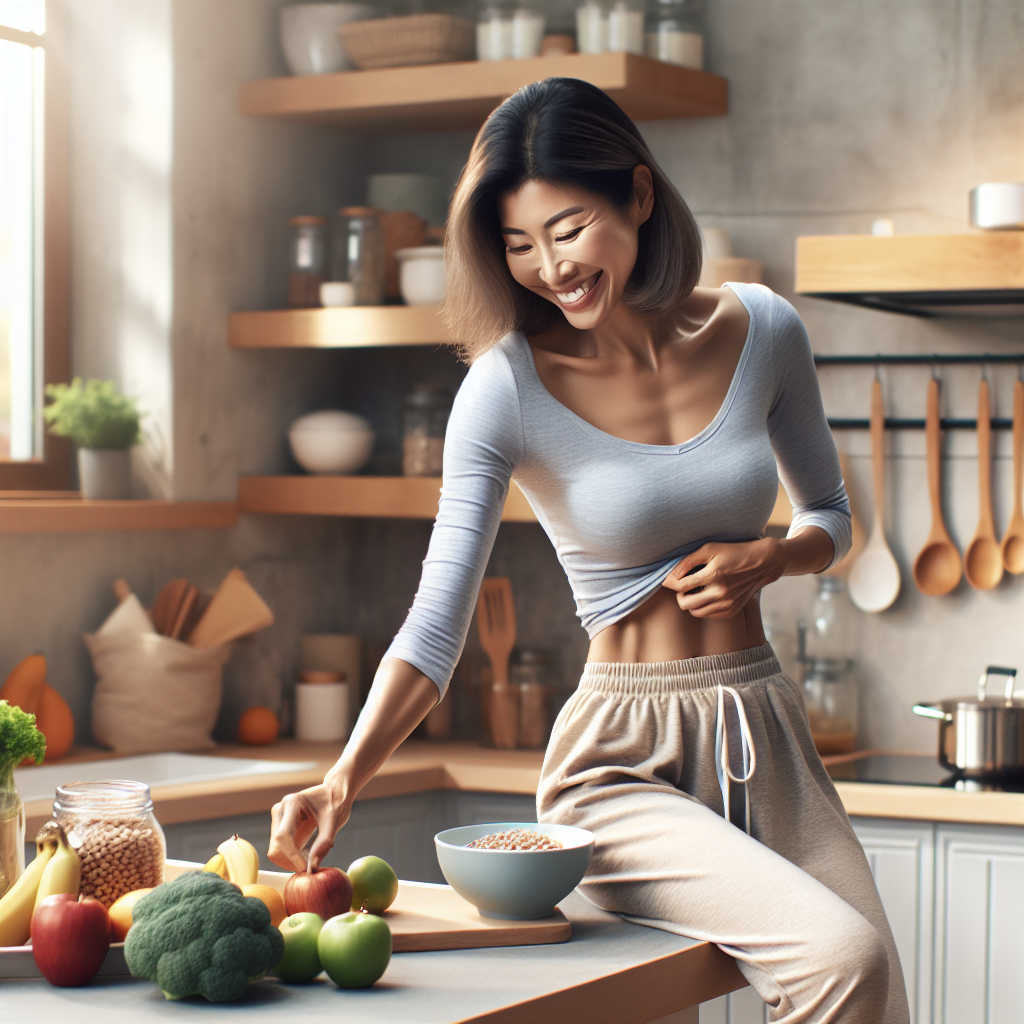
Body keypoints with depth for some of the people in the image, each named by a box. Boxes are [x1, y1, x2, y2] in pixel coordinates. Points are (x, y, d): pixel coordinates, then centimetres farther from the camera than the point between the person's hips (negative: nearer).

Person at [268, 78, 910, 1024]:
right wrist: (342, 782, -30)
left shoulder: (762, 332, 1)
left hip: (767, 736, 5)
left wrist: (768, 558, -6)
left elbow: (831, 516, 17)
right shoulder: (507, 390, -11)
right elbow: (437, 624, -15)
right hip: (623, 762, -4)